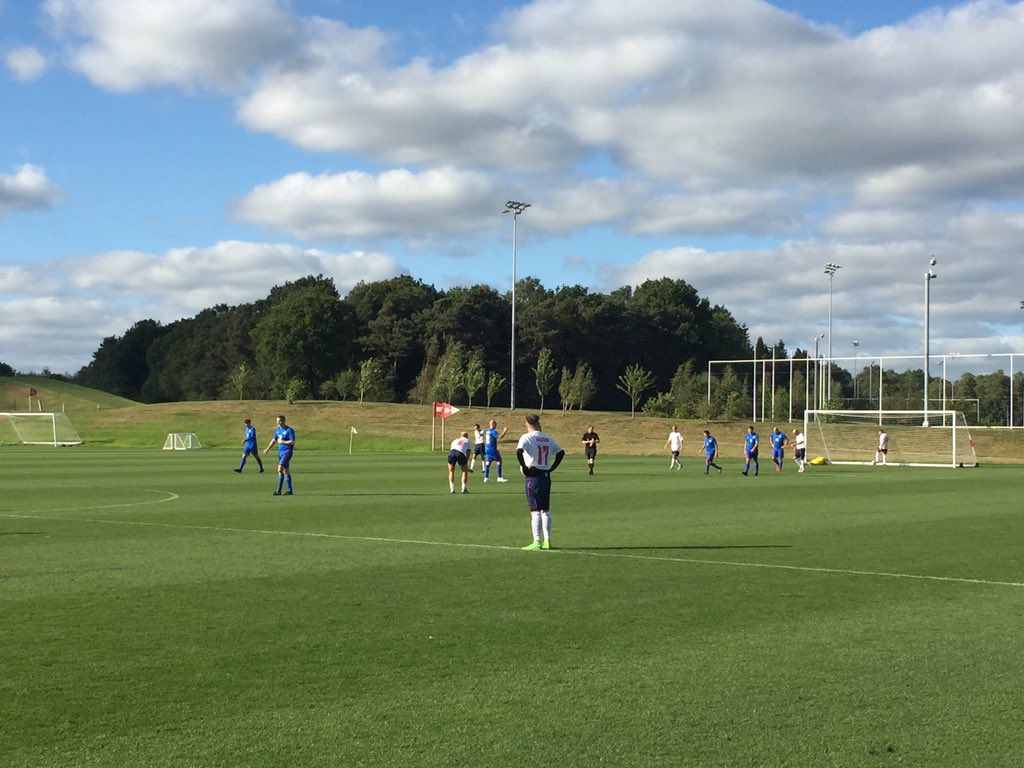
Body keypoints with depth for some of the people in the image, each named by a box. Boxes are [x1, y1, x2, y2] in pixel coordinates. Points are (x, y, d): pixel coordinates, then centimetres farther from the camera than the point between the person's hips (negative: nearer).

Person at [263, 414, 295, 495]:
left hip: (287, 451, -8)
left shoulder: (289, 430, -12)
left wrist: (282, 442, -13)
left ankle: (279, 490, -16)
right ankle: (289, 490, 15)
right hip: (280, 451, 8)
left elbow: (292, 442, -17)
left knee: (280, 468, -19)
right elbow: (274, 440, 24)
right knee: (286, 471, 10)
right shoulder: (278, 430, 12)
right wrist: (267, 449, 19)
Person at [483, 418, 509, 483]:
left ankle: (486, 478, 5)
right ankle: (499, 478, -2)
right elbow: (500, 437, -27)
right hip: (493, 450, -8)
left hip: (487, 450, 8)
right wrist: (504, 431, -15)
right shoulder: (493, 431, -13)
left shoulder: (486, 431, 14)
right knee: (499, 462, -1)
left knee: (487, 463, 8)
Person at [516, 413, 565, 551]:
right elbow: (561, 452, 18)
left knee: (535, 510, -4)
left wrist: (524, 467, -14)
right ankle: (547, 541, 14)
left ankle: (537, 542, -5)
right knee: (545, 510, 11)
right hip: (546, 476, 6)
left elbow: (519, 451, -27)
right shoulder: (548, 438, 10)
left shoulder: (527, 438, -9)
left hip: (533, 476, -6)